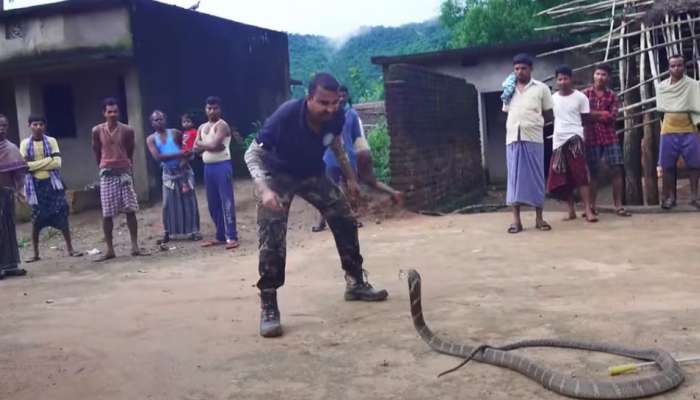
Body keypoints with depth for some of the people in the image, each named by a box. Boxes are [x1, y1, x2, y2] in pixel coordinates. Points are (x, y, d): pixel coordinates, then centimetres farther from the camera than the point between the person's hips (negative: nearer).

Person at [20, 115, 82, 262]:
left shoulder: (51, 141, 2)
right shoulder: (25, 144, 2)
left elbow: (57, 163, -8)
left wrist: (35, 164, -12)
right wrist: (47, 161, -12)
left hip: (52, 183, 0)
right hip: (35, 184, 0)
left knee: (62, 216, -1)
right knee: (36, 220, 4)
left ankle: (70, 249, 7)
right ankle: (36, 253, 13)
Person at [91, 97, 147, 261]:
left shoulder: (127, 130, -1)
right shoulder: (97, 131, -1)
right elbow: (96, 152, 12)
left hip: (124, 171, 0)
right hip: (107, 174, 0)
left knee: (130, 210, 0)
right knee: (107, 214, 0)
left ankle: (135, 247, 7)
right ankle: (110, 250, 8)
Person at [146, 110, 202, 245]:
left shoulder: (175, 133, 2)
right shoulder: (151, 139, 1)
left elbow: (188, 149, 5)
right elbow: (158, 157, -14)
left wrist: (184, 159, -15)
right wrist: (178, 154, -21)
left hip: (183, 170, -1)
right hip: (168, 174, 1)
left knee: (189, 201, 0)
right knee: (168, 204, 2)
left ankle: (193, 231, 6)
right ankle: (167, 233, 10)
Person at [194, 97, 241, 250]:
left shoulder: (222, 125, -7)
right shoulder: (202, 127, 16)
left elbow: (214, 145, -18)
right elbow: (196, 148, 8)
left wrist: (201, 144, 0)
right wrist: (209, 145, -8)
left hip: (222, 166, -8)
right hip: (208, 167, 8)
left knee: (226, 202, -9)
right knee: (213, 203, 11)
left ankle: (231, 237, -9)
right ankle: (221, 236, 19)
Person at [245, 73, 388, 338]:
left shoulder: (336, 117, -20)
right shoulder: (286, 116, -35)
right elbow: (252, 154, -27)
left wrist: (350, 178, 8)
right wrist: (264, 189, -42)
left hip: (313, 173, 5)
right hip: (277, 175, -5)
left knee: (345, 220, 3)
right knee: (272, 238, -18)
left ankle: (355, 283, 21)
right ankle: (268, 309, -10)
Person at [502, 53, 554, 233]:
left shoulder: (541, 88, 5)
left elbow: (549, 115, 7)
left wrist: (532, 121, 0)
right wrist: (517, 123, 5)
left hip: (533, 138, -2)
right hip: (513, 138, 3)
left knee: (536, 177, 0)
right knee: (514, 177, -1)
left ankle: (539, 218, 7)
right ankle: (516, 220, 0)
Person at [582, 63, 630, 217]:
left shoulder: (612, 95, 7)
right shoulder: (585, 93, 4)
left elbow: (612, 116, -6)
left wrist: (593, 114, -9)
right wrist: (603, 114, -9)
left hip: (610, 137, 2)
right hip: (591, 137, -2)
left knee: (617, 170, -4)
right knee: (593, 172, 3)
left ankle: (618, 205, 2)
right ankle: (593, 206, 12)